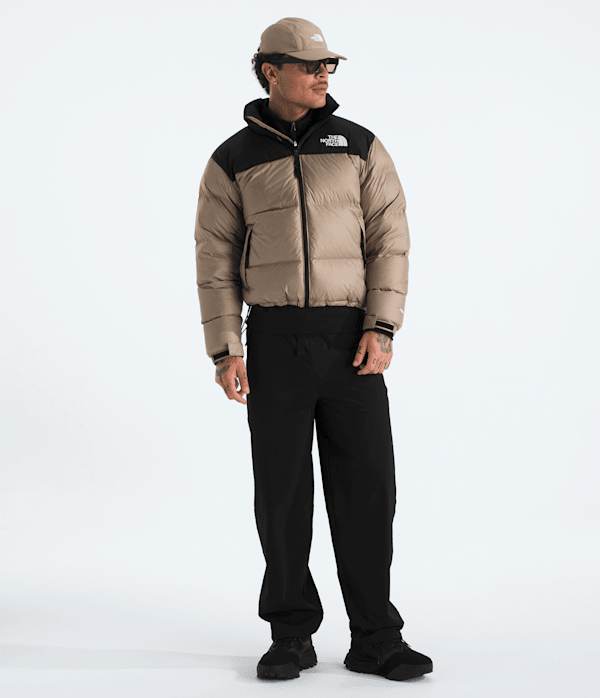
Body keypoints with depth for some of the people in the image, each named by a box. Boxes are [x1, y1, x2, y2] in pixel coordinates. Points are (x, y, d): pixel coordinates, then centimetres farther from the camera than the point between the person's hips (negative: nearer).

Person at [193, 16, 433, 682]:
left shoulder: (360, 147, 6)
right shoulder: (233, 161, 5)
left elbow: (390, 241, 2)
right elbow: (216, 260, 5)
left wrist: (382, 329, -9)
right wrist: (224, 351, -4)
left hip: (352, 341, 1)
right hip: (275, 341, 0)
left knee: (366, 487, -2)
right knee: (283, 491, 1)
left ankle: (375, 639, 7)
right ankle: (292, 636, 14)